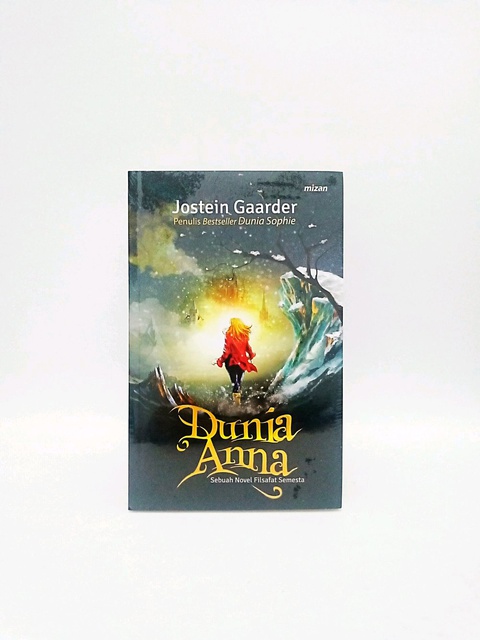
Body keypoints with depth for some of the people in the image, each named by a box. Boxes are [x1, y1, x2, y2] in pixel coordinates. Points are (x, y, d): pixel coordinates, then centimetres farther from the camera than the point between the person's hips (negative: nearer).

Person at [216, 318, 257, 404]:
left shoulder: (229, 336, -17)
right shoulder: (244, 336, -6)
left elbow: (226, 351, -15)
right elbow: (248, 348, 6)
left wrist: (220, 360, -1)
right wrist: (251, 356, 26)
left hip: (232, 362, -4)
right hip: (242, 362, 4)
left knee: (234, 382, 4)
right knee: (239, 381, 18)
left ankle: (236, 401, 5)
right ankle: (238, 399, 28)